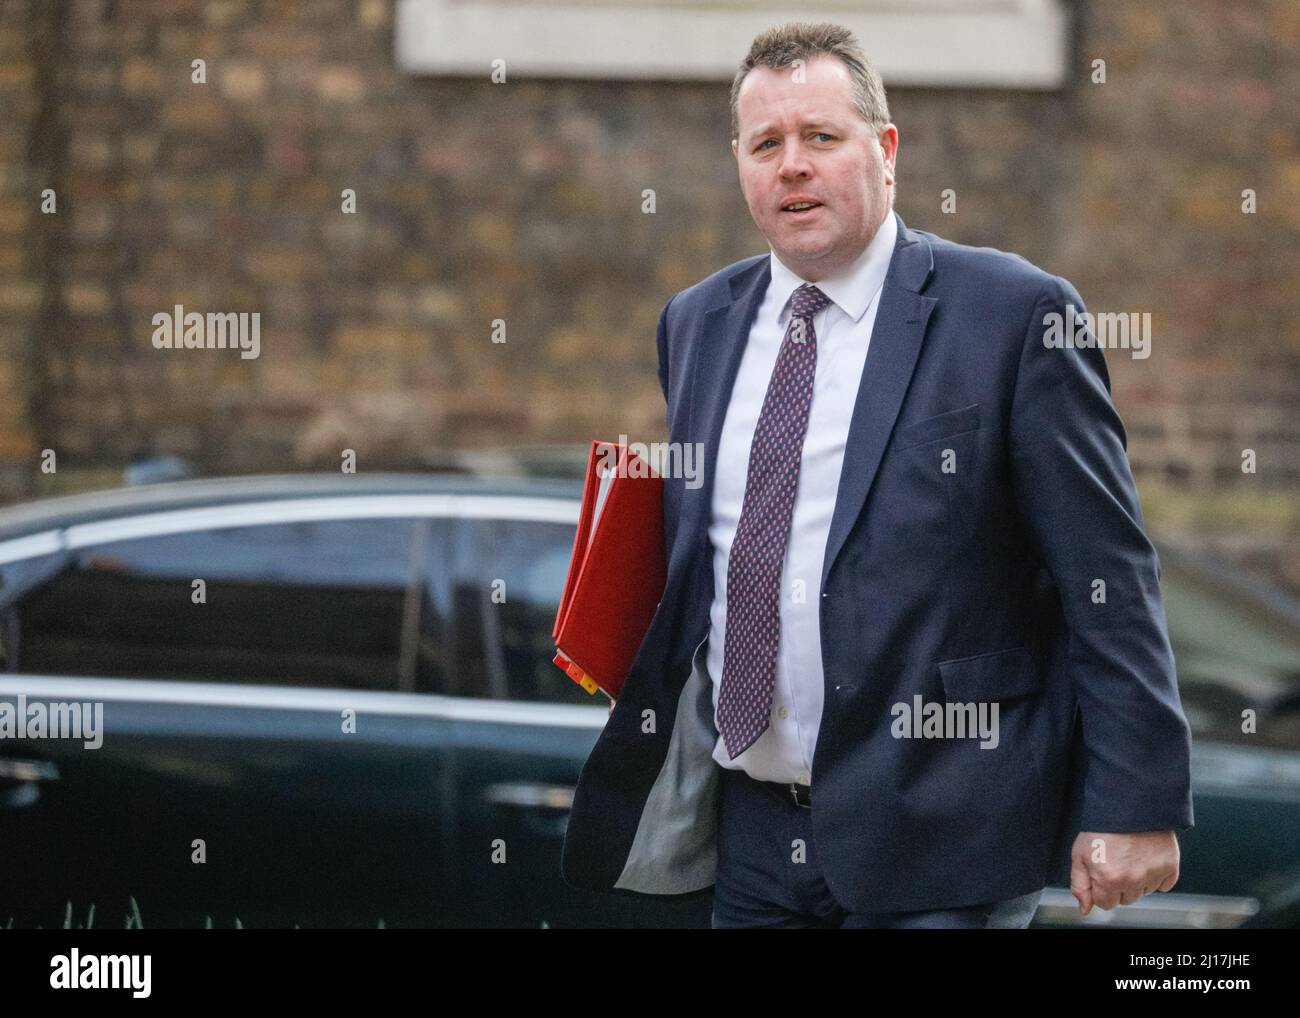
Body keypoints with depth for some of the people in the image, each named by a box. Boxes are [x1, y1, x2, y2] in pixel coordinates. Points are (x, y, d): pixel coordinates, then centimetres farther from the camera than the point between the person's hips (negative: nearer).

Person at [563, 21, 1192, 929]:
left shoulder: (1015, 313, -6)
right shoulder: (696, 322, 12)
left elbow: (1109, 578, -8)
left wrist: (1135, 805, -12)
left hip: (934, 848, -5)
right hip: (752, 832, 5)